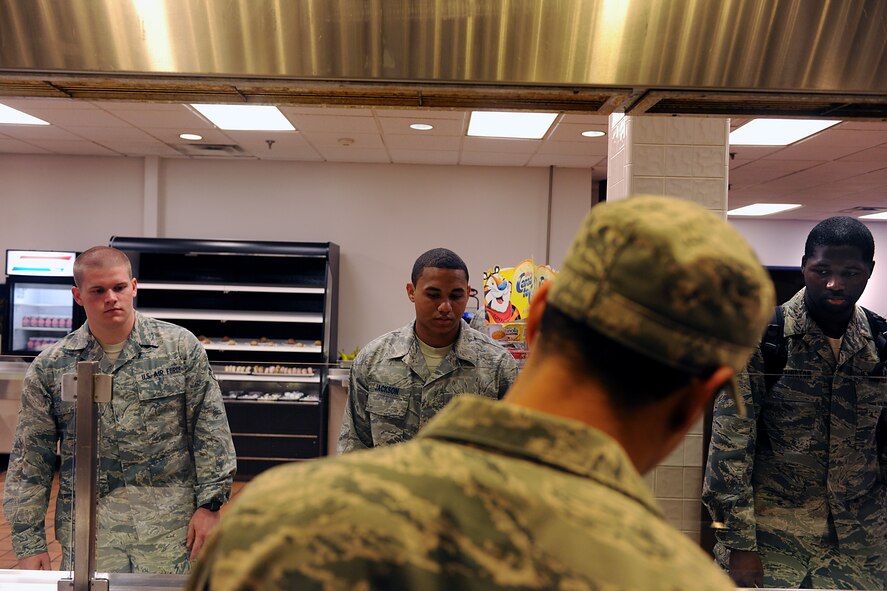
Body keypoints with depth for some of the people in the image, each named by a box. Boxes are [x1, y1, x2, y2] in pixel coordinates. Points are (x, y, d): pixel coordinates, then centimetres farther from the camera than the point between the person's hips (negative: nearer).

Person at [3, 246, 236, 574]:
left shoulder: (181, 346, -2)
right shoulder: (49, 368, 3)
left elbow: (210, 430, -2)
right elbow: (29, 461, 6)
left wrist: (209, 504, -6)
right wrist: (30, 544, 4)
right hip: (86, 534, 2)